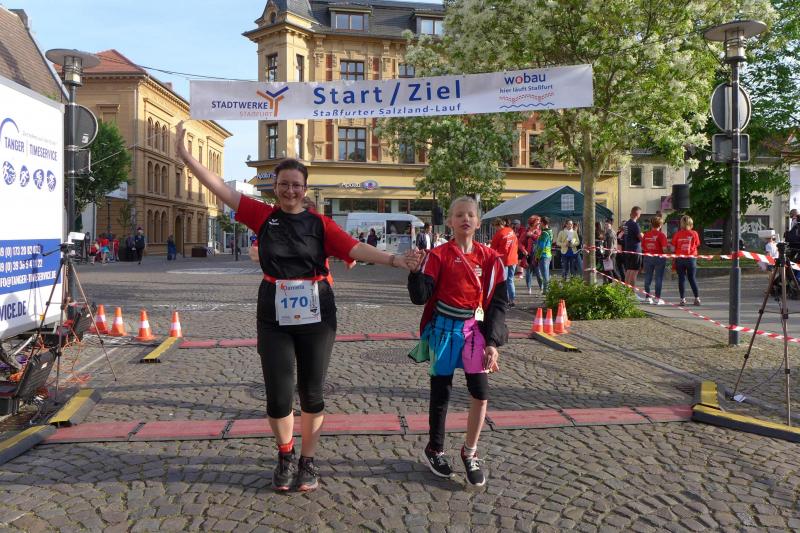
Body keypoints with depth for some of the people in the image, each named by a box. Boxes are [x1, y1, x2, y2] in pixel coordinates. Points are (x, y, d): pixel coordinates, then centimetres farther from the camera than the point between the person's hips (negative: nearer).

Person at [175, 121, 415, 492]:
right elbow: (220, 188, 2)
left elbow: (356, 248, -7)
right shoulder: (263, 215, 3)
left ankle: (308, 461, 29)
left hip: (315, 315, 0)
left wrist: (394, 260, -19)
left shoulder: (319, 223, 1)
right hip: (274, 317, 0)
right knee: (279, 395, 1)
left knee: (311, 392, 10)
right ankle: (286, 456, 30)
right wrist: (185, 156, -1)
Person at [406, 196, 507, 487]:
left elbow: (498, 302, 1)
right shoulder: (438, 255, -5)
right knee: (441, 393, 9)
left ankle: (470, 452, 21)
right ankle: (434, 449, 31)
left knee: (481, 394, -1)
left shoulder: (490, 258, 1)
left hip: (476, 331, 2)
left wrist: (493, 342, -5)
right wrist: (415, 271, -30)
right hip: (444, 330, -2)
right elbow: (420, 296, -12)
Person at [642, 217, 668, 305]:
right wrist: (668, 246, 5)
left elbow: (642, 248, 4)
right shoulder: (661, 235, -11)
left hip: (648, 257, 4)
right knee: (659, 278, 2)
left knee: (647, 278, 10)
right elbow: (664, 248, -16)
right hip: (659, 257, -4)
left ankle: (648, 297, 14)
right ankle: (657, 298, 3)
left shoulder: (646, 235, 1)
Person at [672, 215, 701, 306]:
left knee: (681, 279, 5)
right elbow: (697, 245, 4)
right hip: (691, 258, 1)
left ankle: (682, 299, 3)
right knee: (692, 279, 11)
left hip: (680, 259, -1)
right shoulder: (694, 233, -5)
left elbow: (673, 248, -4)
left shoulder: (677, 234, -6)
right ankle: (697, 298, 10)